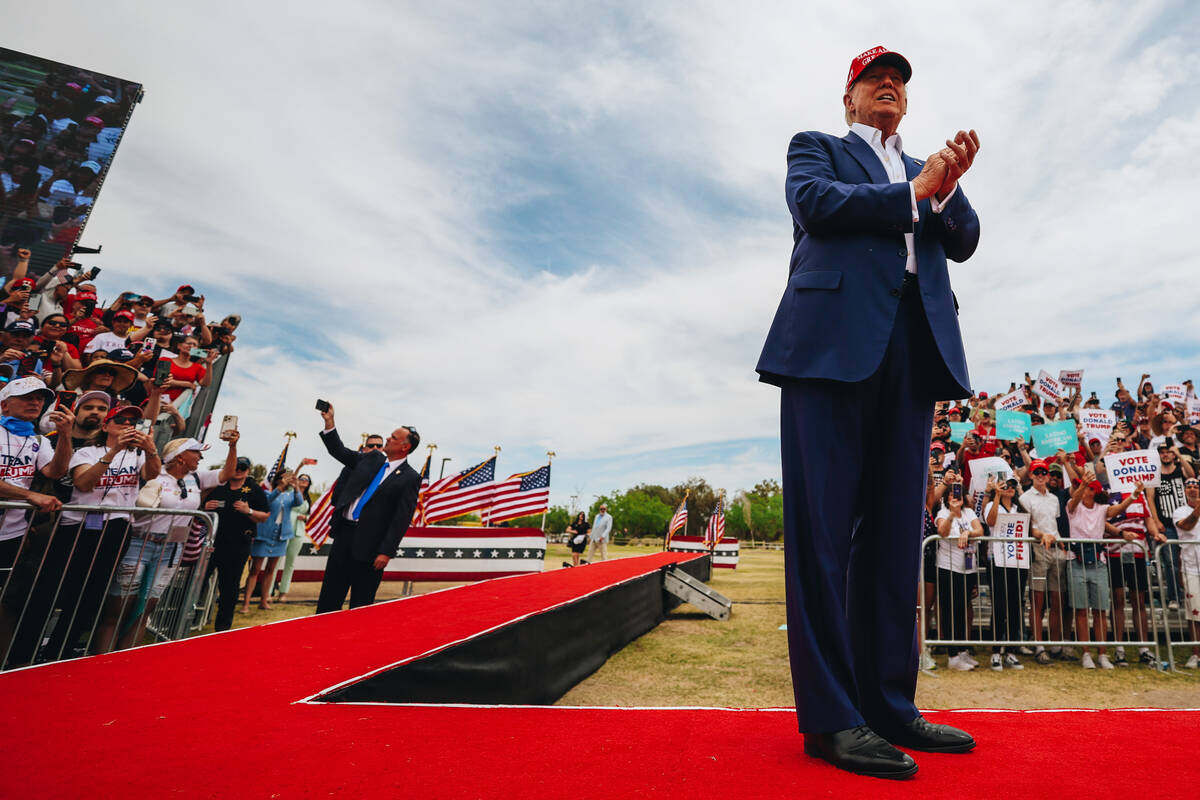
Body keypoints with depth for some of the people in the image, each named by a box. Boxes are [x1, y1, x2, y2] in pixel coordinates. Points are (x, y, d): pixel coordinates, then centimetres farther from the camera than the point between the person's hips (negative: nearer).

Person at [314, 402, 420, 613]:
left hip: (368, 544, -5)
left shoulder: (410, 478, -8)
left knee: (361, 604, 5)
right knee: (330, 592, 14)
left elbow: (402, 519, -12)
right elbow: (339, 451, 17)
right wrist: (329, 422, 6)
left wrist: (386, 552, -16)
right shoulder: (372, 458, 9)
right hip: (344, 532, 6)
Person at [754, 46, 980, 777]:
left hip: (912, 351, 5)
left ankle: (889, 704, 11)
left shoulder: (925, 170, 31)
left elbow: (964, 242, 15)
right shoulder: (816, 147, 19)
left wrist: (947, 188, -4)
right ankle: (831, 716, -3)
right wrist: (912, 195, 2)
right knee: (824, 528, -8)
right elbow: (813, 203, -3)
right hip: (835, 338, -5)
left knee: (894, 532, 3)